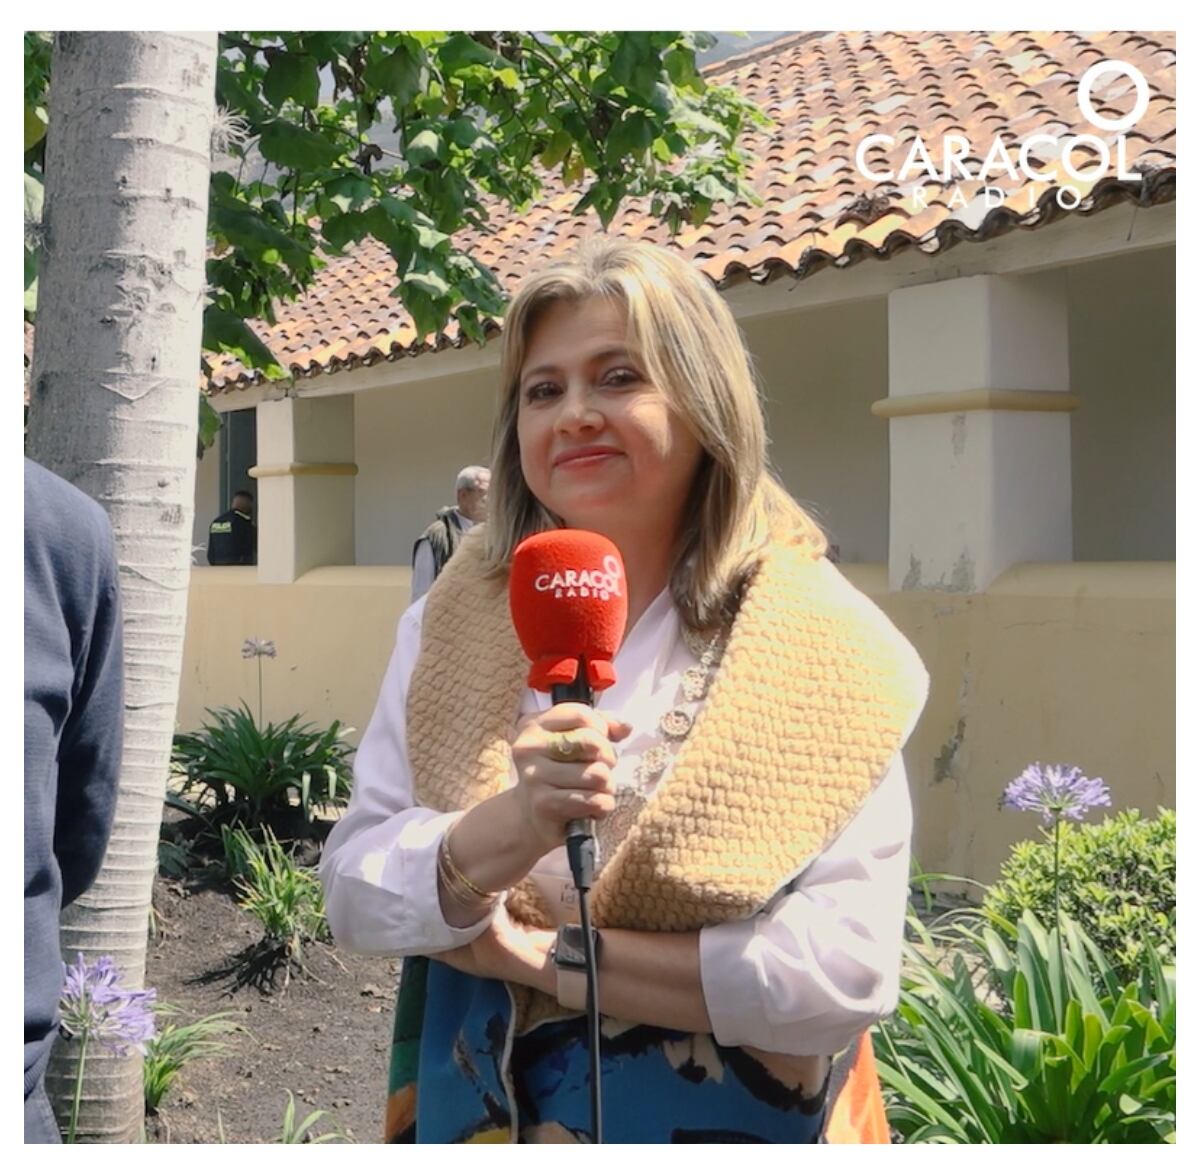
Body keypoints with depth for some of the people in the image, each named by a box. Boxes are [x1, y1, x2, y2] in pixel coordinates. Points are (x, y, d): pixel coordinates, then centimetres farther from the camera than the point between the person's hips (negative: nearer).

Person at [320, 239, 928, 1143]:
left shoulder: (820, 645, -13)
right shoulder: (454, 624, -4)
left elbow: (848, 969, -21)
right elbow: (353, 894, -10)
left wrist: (546, 959, -19)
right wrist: (506, 830, -29)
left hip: (728, 1120, -2)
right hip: (475, 1114, 3)